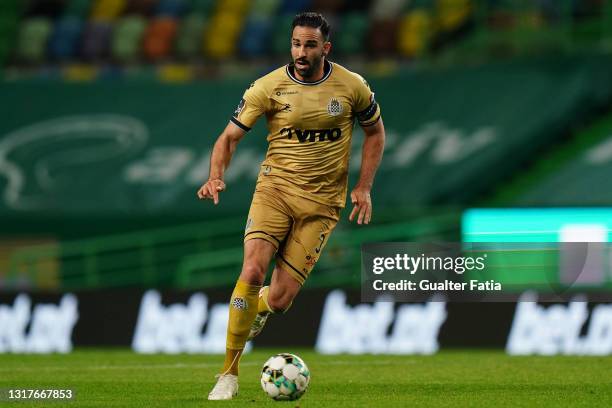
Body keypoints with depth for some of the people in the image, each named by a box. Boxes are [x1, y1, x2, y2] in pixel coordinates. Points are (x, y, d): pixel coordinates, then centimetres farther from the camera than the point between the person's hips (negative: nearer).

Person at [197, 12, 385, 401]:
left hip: (322, 202, 1)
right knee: (253, 270, -24)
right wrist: (216, 176, -18)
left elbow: (375, 131, 14)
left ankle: (258, 308, 36)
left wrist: (364, 187, 4)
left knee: (279, 299, -7)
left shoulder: (352, 86, -2)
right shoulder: (268, 87, -6)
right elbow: (230, 136, 0)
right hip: (275, 187, 0)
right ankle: (229, 375, -13)